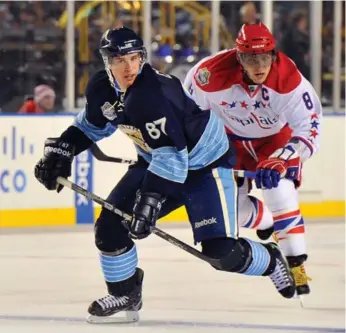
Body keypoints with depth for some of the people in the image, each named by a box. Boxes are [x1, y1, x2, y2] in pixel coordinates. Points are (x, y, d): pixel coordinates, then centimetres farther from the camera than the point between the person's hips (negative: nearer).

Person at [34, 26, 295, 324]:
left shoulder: (154, 93, -35)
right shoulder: (102, 89, -9)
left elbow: (171, 154, -38)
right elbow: (91, 125, 14)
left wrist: (150, 200, -42)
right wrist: (60, 150, 2)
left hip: (206, 162, -8)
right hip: (156, 161, 8)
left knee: (220, 250, -17)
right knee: (110, 225, -4)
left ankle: (270, 261, 15)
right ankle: (125, 295, 17)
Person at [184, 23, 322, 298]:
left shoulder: (289, 80, -35)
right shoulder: (212, 74, -32)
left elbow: (310, 129, -33)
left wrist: (280, 160, -46)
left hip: (276, 136, -2)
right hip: (231, 138, 2)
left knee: (279, 191, -21)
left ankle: (295, 265, -10)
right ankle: (266, 222, 33)